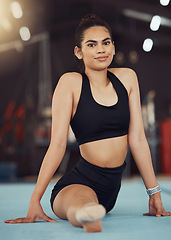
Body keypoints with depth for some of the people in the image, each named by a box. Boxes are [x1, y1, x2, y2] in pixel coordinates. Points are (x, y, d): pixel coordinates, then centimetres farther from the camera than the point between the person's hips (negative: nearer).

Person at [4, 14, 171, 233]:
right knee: (82, 203, -38)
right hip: (80, 181, -9)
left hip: (112, 187, 10)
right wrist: (35, 201, -15)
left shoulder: (127, 78, 8)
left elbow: (137, 139, 9)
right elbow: (58, 143, -10)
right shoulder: (71, 83, -5)